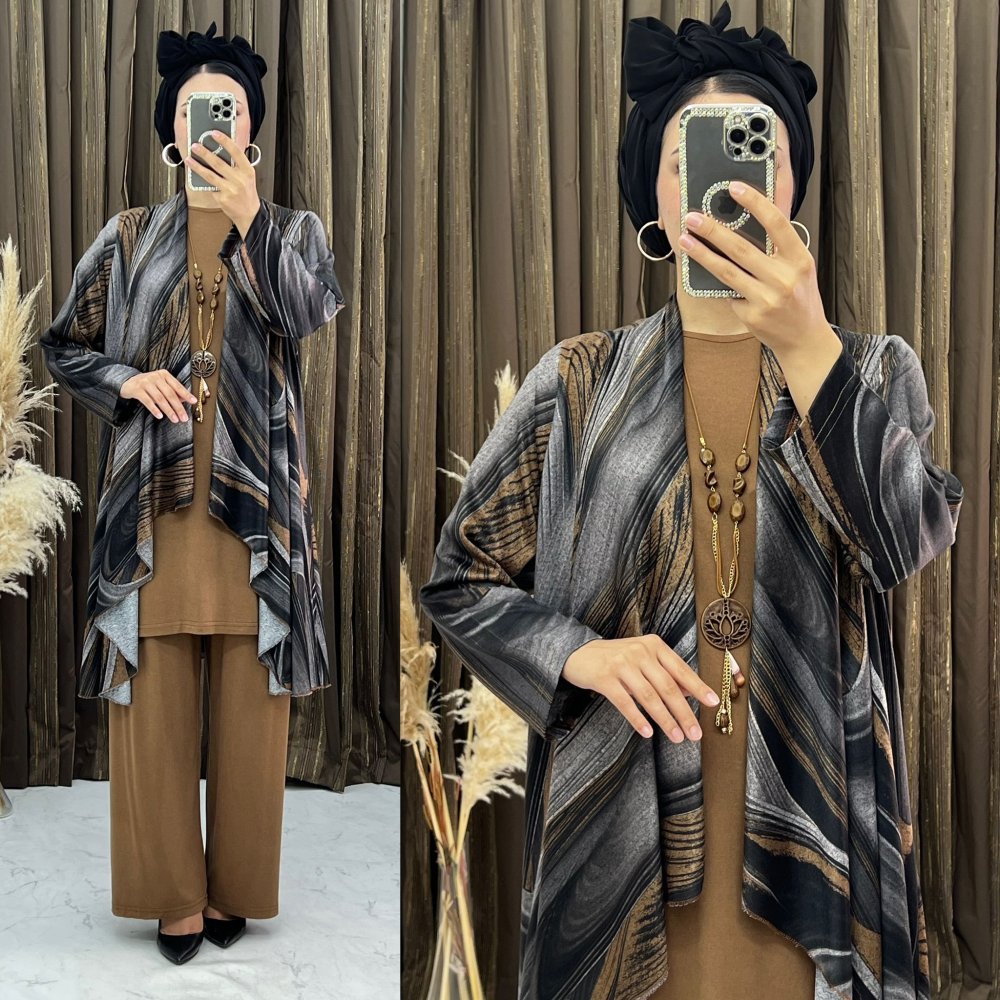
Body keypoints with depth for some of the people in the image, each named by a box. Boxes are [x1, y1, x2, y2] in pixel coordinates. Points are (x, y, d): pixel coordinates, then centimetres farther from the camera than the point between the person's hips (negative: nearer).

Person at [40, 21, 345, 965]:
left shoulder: (292, 229, 8)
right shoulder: (129, 236, 11)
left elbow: (311, 313, -13)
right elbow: (65, 345, 13)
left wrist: (249, 218, -26)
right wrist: (129, 381, -7)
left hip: (255, 499, -1)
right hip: (152, 499, 1)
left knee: (246, 703, 3)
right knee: (155, 701, 2)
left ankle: (233, 885, 17)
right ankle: (173, 894, 15)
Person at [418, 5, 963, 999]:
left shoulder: (873, 368, 4)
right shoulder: (580, 383, 2)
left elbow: (911, 540, -15)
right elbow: (459, 576, 4)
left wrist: (805, 343, -27)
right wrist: (581, 654, -15)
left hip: (814, 836, 1)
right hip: (621, 846, 0)